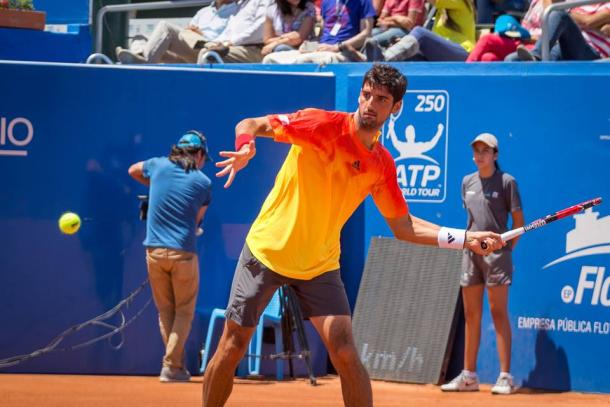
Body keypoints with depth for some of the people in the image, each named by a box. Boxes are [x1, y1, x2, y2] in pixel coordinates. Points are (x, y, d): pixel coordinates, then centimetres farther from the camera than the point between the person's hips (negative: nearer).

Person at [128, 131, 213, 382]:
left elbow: (133, 171, 28)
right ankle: (171, 366, -4)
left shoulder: (158, 166, 6)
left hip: (154, 250, 3)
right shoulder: (203, 182, 0)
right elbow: (197, 220, 9)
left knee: (165, 312, 14)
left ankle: (177, 364, 13)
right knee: (184, 312, 6)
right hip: (183, 252, -3)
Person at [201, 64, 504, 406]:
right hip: (267, 248, -3)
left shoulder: (383, 165, 0)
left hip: (320, 264, 3)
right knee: (233, 345, 1)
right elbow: (249, 125, -14)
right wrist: (245, 148, -39)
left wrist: (465, 239, -2)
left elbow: (403, 226, 8)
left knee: (345, 351, -11)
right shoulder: (322, 125, -14)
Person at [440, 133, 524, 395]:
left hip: (496, 253, -6)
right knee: (471, 315, 7)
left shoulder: (506, 182, -3)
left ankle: (505, 377, -8)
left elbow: (518, 220, -1)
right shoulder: (468, 182, 13)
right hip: (471, 252, 6)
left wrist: (507, 247, -2)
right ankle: (468, 376, 12)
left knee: (498, 312, -8)